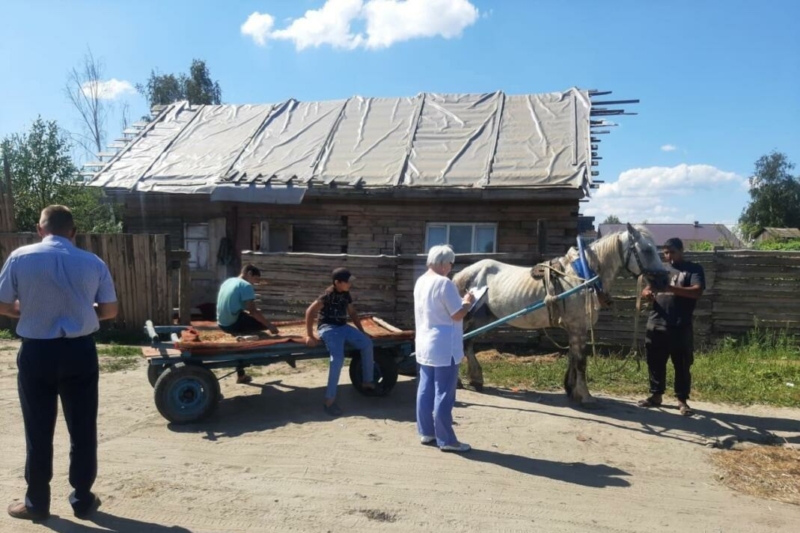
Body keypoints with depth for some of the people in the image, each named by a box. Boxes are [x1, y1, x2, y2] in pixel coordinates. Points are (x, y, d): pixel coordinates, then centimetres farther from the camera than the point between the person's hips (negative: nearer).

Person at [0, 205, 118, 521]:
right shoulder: (93, 263, -3)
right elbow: (109, 310, 2)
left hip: (37, 352, 0)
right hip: (80, 352, 1)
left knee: (38, 431, 12)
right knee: (82, 429, 11)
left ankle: (37, 503, 24)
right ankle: (83, 499, 22)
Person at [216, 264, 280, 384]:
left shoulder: (228, 281, 16)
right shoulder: (246, 286, -10)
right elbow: (253, 311, -17)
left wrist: (247, 312, 29)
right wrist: (270, 325, -12)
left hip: (222, 323, 9)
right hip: (233, 323, -9)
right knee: (265, 324, 1)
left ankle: (241, 374, 34)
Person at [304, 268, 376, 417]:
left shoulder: (345, 294, 8)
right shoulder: (328, 294, -16)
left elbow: (352, 312, 20)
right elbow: (310, 312, -19)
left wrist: (362, 331, 15)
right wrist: (309, 335, -20)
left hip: (343, 327, 8)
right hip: (328, 328, -8)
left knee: (367, 343, -6)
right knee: (338, 358, -28)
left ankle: (367, 381, 8)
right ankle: (329, 400, -22)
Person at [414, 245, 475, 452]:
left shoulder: (421, 282, 10)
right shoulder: (444, 283, -18)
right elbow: (457, 315, -16)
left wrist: (460, 301, 17)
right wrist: (467, 303, 1)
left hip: (425, 345, 9)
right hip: (443, 348, -9)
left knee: (426, 390, 14)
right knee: (443, 394, -2)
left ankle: (426, 432, 23)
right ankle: (446, 440, 6)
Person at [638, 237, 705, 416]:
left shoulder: (694, 269, 0)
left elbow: (697, 291, -16)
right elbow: (646, 290, 12)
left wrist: (671, 288, -29)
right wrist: (647, 293, -14)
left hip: (680, 327, -4)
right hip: (656, 325, 4)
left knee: (682, 365, 4)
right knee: (655, 363, 11)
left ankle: (682, 400, 14)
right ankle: (656, 395, 23)